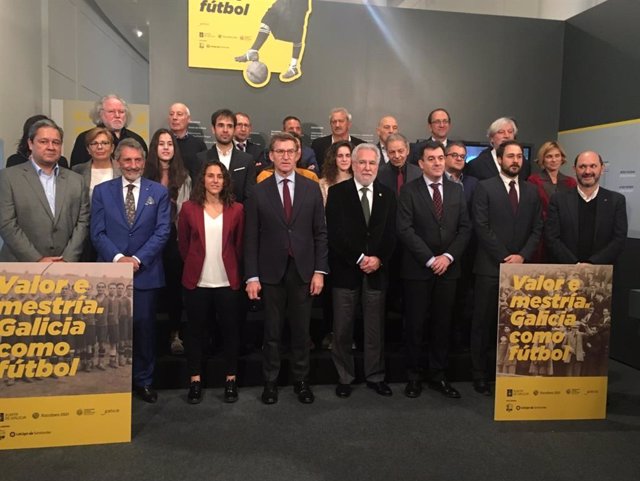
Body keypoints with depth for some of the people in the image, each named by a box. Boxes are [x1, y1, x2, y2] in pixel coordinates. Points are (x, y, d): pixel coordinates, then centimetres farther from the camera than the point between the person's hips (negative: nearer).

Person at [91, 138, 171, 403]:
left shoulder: (159, 192, 4)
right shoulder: (102, 191, 6)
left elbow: (162, 231, -3)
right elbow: (97, 232, 0)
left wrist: (137, 258, -12)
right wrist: (118, 258, -14)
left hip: (146, 272, 0)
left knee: (144, 327, 7)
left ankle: (143, 380, 21)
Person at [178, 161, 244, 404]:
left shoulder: (236, 209, -1)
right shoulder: (189, 208, 0)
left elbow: (240, 245, 6)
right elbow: (183, 244, 7)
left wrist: (233, 268, 8)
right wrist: (194, 265, 10)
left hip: (228, 282, 0)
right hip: (197, 281, 0)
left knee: (230, 330, 8)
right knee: (195, 330, 10)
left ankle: (231, 379, 22)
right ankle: (195, 380, 23)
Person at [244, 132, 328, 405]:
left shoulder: (311, 189, 4)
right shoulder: (259, 192, 0)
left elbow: (320, 233, 3)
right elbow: (251, 238, -1)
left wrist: (320, 271, -3)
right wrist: (252, 276, -5)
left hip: (303, 270, 1)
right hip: (271, 272, -1)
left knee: (301, 331, 11)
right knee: (272, 332, 10)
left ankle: (301, 380, 27)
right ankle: (270, 382, 25)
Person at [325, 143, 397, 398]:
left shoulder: (387, 195, 10)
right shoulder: (337, 192, 0)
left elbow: (391, 234, 6)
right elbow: (335, 232, -8)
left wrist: (379, 259, -9)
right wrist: (359, 259, -12)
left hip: (377, 270, 3)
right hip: (345, 269, -2)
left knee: (375, 327, 9)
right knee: (342, 328, 5)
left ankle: (375, 376, 22)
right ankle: (344, 378, 19)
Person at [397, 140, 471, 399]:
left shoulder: (457, 190, 10)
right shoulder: (409, 191, -2)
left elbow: (465, 228, 7)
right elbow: (405, 229, -10)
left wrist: (448, 256, -7)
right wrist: (430, 259, -13)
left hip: (448, 268, 4)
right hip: (417, 269, -3)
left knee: (442, 324, 9)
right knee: (415, 324, 4)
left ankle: (438, 375, 21)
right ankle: (414, 375, 18)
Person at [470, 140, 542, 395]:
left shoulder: (531, 191, 14)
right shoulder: (485, 188, 0)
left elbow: (537, 229, 10)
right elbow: (481, 227, -8)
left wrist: (522, 256, -6)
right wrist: (504, 257, -11)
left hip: (520, 266, 4)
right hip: (490, 267, -3)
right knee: (483, 323, 3)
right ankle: (480, 374, 12)